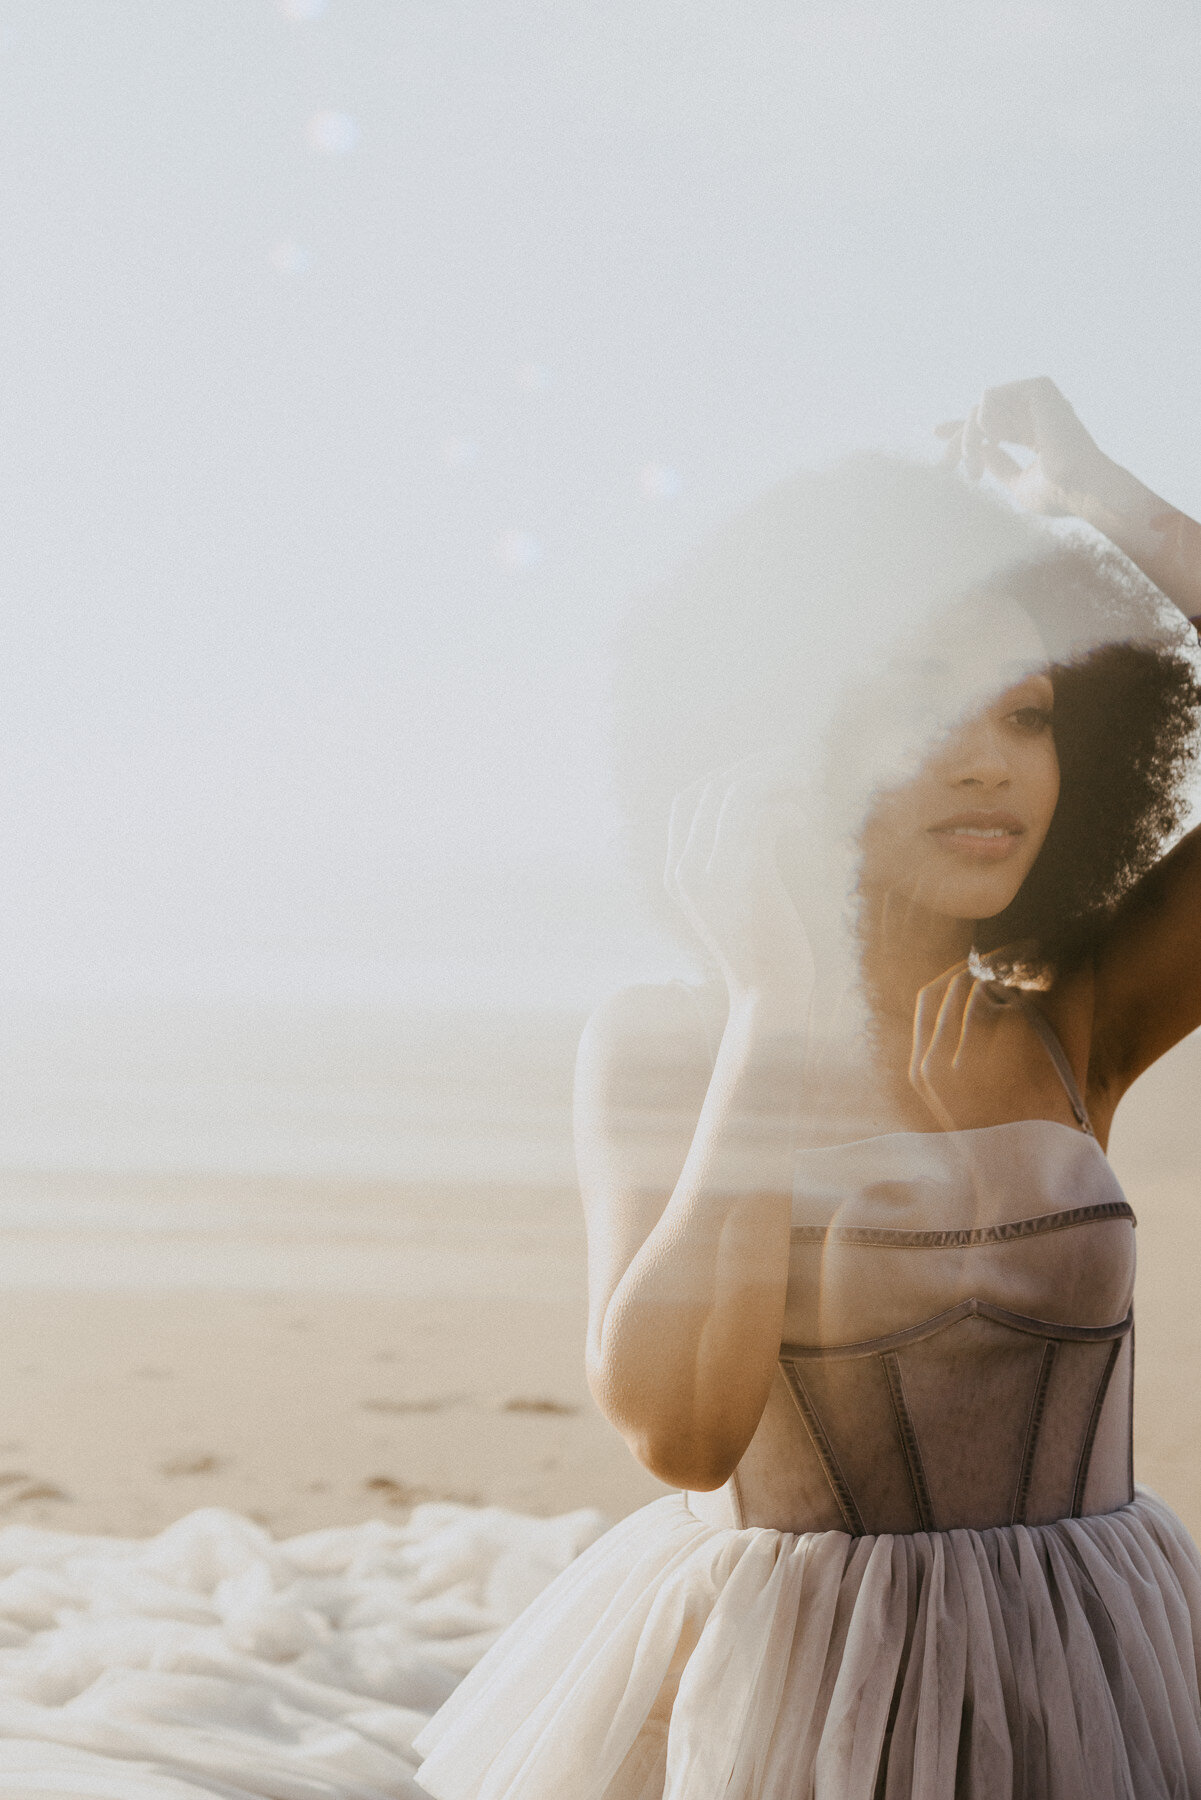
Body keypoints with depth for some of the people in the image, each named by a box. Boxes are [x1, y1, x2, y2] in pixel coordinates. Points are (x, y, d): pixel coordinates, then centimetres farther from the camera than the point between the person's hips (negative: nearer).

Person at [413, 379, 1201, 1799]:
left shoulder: (1077, 1029, -2)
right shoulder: (658, 1049, -6)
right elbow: (679, 1433, -19)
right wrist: (775, 1023, -18)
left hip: (1086, 1682, 2)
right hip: (779, 1677, -2)